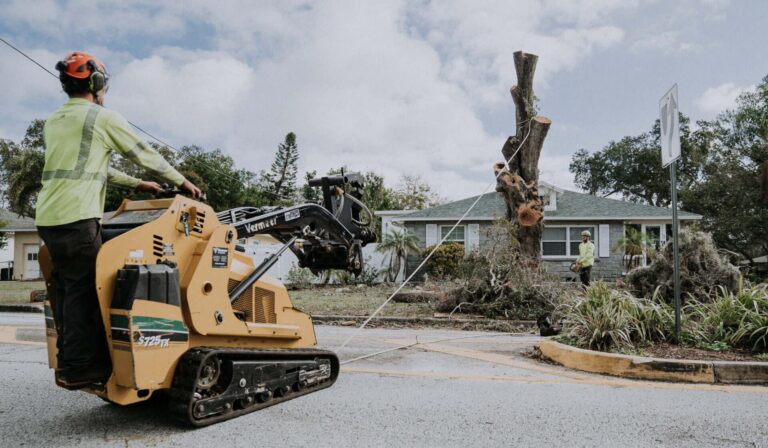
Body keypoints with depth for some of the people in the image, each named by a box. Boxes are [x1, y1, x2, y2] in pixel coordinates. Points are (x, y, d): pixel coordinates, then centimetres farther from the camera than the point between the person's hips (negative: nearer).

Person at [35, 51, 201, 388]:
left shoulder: (53, 123, 21)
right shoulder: (103, 118, -3)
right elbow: (145, 155, 2)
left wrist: (136, 184, 28)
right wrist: (183, 181, 13)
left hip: (47, 218, 8)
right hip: (77, 218, -8)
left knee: (67, 287, 13)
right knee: (84, 288, -2)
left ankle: (69, 360, 19)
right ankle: (79, 366, 2)